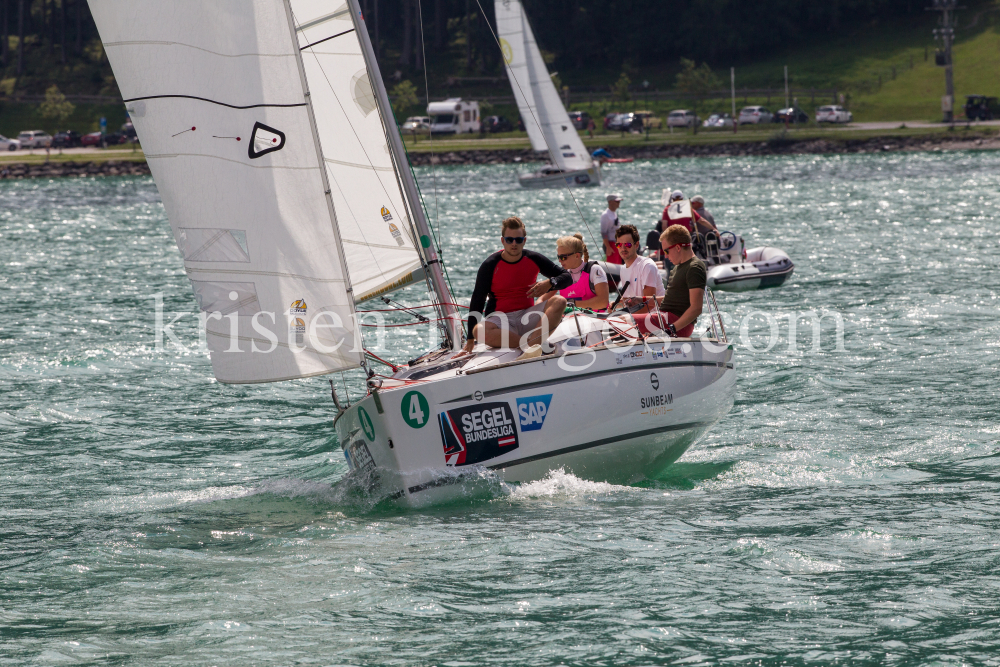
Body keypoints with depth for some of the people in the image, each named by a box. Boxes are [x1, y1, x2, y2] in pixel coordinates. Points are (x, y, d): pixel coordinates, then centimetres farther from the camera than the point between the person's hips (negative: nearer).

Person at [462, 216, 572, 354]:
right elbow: (477, 302, -2)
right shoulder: (490, 265, -3)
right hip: (501, 319, -2)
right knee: (478, 331, -36)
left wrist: (550, 283, -16)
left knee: (559, 302, -24)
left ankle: (532, 341, -44)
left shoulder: (533, 259, 4)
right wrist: (470, 341, -7)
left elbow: (567, 277, 9)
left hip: (527, 315, 2)